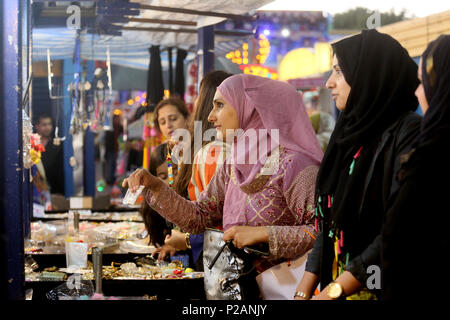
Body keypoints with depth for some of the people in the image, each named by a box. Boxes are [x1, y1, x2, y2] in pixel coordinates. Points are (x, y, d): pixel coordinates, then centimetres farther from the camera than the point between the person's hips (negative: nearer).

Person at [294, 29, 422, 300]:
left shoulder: (408, 133, -13)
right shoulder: (352, 135, 10)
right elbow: (329, 225, 8)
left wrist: (334, 290, -21)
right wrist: (303, 293, 0)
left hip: (377, 289, -7)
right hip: (332, 285, 7)